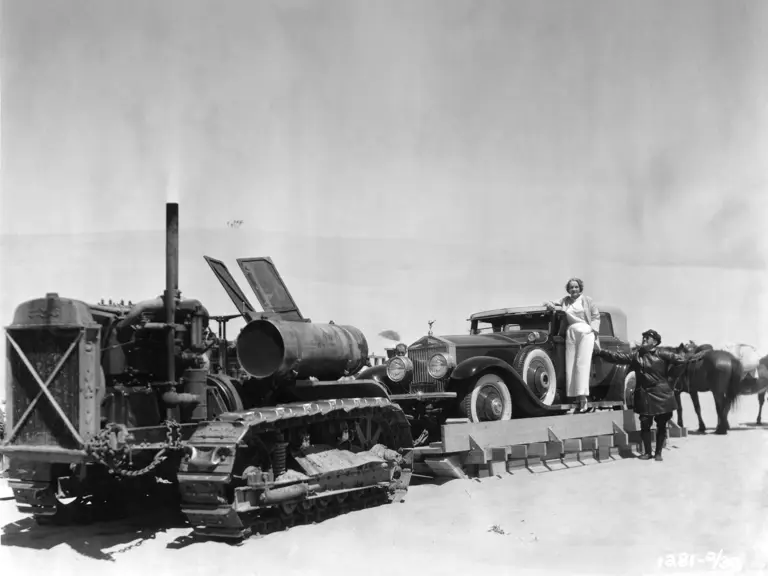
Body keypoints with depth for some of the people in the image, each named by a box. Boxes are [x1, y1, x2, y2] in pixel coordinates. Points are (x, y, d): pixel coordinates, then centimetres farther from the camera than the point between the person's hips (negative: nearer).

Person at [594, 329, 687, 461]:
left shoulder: (662, 354, -4)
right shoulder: (636, 355, 7)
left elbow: (679, 359, -9)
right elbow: (618, 357, 3)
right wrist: (600, 352, -4)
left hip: (662, 395, -3)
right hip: (644, 395, 3)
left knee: (661, 425, 5)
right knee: (645, 424, 2)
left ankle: (658, 453, 17)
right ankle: (647, 452, 17)